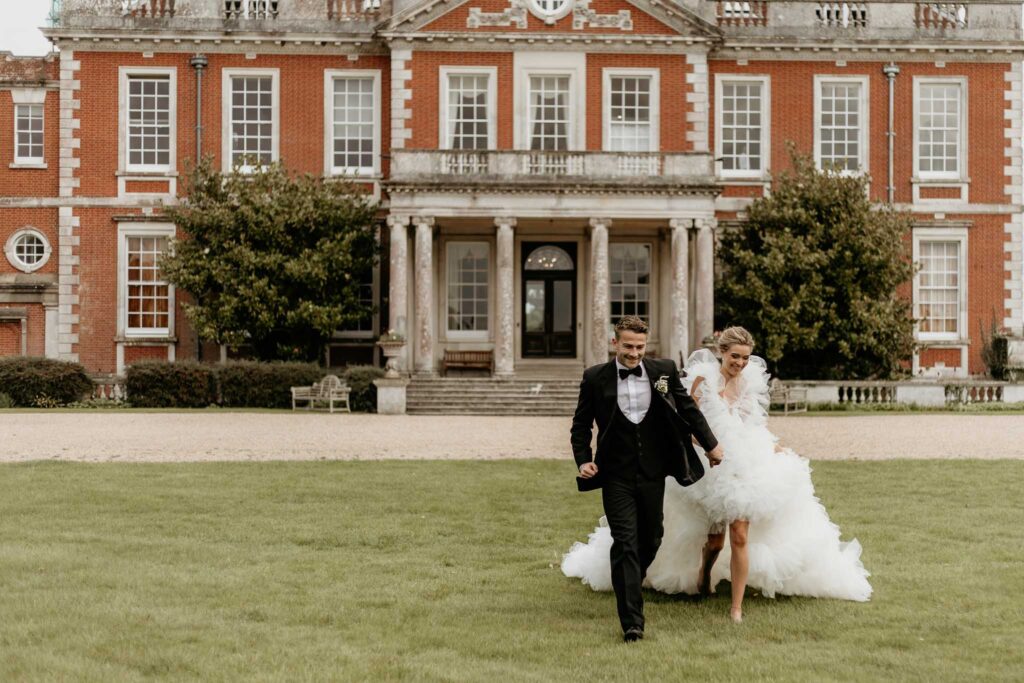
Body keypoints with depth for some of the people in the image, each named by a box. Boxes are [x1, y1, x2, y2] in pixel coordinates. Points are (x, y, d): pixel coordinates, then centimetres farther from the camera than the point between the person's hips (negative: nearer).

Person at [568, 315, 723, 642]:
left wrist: (711, 444, 15)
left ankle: (627, 587, 43)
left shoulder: (664, 371, 0)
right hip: (617, 477, -3)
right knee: (625, 544, -8)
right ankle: (632, 621, -6)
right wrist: (583, 459, -7)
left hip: (653, 474, 3)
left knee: (651, 540, 14)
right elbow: (581, 424, 6)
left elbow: (688, 409, 12)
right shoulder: (595, 378, -3)